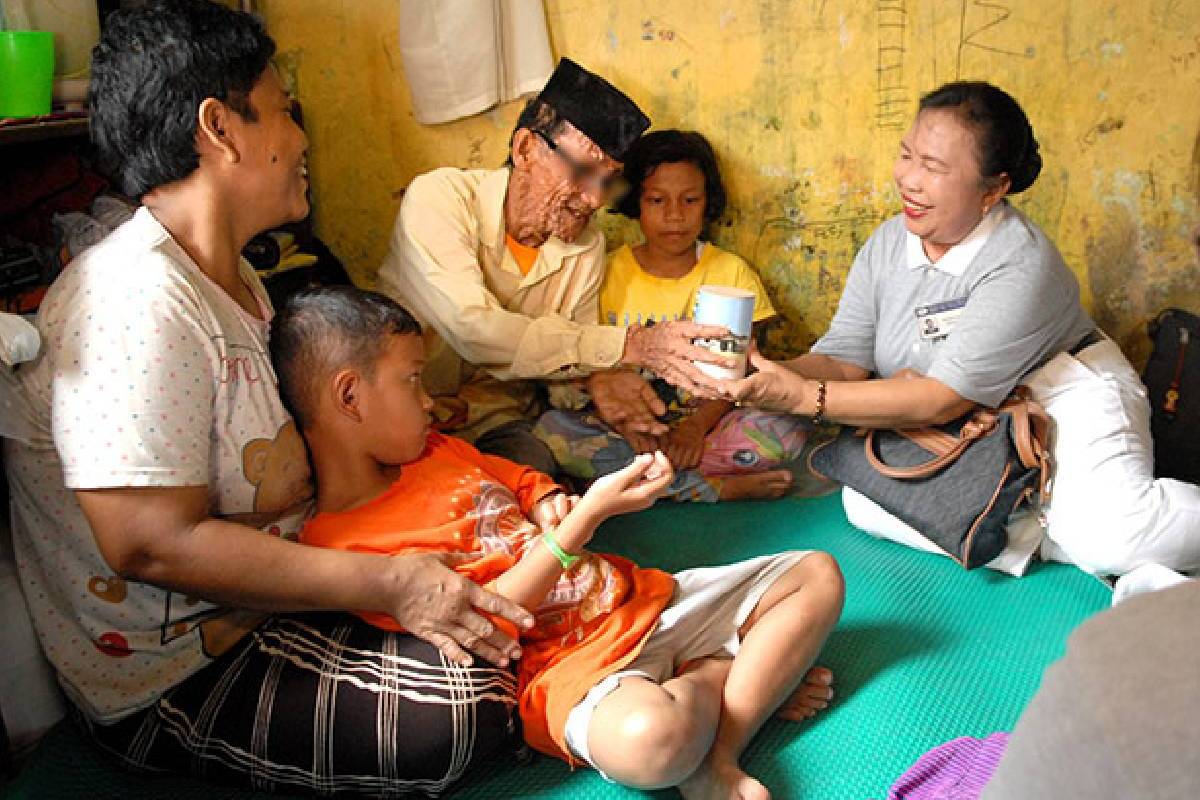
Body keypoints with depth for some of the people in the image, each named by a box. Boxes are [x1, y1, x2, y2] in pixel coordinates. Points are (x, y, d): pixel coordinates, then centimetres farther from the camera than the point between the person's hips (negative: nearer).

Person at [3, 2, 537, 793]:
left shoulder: (230, 277, 8)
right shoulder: (137, 302, -27)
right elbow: (154, 545, -30)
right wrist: (389, 584, -28)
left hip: (257, 602, 9)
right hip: (176, 680, -9)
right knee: (470, 707, -20)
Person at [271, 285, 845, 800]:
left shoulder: (441, 452, 13)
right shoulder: (341, 545, -12)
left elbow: (524, 481, 26)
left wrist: (551, 504, 0)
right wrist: (588, 515, -21)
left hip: (644, 595, 9)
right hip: (566, 660, -9)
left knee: (818, 576, 5)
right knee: (647, 736, -43)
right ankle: (739, 678, -9)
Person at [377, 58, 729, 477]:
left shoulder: (587, 246, -1)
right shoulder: (438, 198, -18)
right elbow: (473, 330, -32)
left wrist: (594, 383, -20)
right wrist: (630, 344, -34)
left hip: (497, 425, 4)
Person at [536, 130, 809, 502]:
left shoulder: (732, 273, 5)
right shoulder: (608, 273, 4)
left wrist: (698, 425, -21)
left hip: (707, 425, 0)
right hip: (626, 426, 1)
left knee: (788, 428, -26)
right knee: (552, 426, -29)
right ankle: (714, 488, -26)